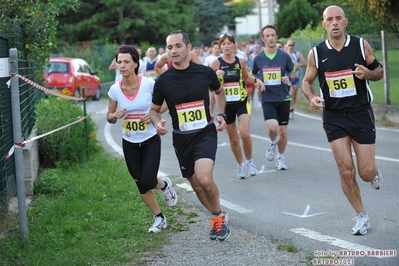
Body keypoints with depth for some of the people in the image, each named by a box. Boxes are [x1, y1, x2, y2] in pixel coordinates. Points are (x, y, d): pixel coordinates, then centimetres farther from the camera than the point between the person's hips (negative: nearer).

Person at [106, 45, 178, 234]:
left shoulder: (149, 84, -15)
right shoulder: (115, 90, -8)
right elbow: (109, 117, 4)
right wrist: (115, 115, -19)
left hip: (150, 140, -3)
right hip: (129, 143, 3)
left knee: (148, 181, -16)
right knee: (141, 186, 8)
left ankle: (164, 185, 21)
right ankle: (159, 219, 29)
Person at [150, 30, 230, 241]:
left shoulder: (205, 72, -5)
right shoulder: (163, 80, -5)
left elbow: (219, 92, 17)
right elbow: (154, 109, 8)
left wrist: (221, 115, 3)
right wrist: (157, 123, -13)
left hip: (206, 133, -3)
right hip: (181, 138, 3)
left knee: (204, 178, -25)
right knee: (197, 185, 11)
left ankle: (218, 215, 2)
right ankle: (219, 217, 37)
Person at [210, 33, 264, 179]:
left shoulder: (240, 62, 1)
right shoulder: (216, 63, -6)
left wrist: (256, 80, 1)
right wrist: (215, 76, -25)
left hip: (242, 102, 0)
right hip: (226, 105, 0)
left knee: (244, 133, -18)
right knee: (233, 139, 9)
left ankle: (249, 161, 6)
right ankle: (240, 165, 30)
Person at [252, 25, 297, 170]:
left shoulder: (284, 56, -2)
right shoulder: (258, 58, 0)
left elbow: (293, 73, 9)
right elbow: (252, 75, 14)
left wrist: (289, 78, -13)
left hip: (283, 98, 1)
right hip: (268, 99, -1)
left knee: (283, 131, 6)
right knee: (272, 127, -22)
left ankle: (281, 157, 28)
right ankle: (272, 143, 12)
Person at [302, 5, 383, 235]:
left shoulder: (361, 45, -5)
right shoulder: (316, 53, -2)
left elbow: (379, 71, 6)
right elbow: (307, 81, 9)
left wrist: (368, 73, -17)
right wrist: (312, 98, -12)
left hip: (361, 113, -1)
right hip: (334, 117, 1)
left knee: (366, 173, -2)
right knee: (346, 172, -4)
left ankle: (374, 172, 36)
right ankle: (362, 216, 15)